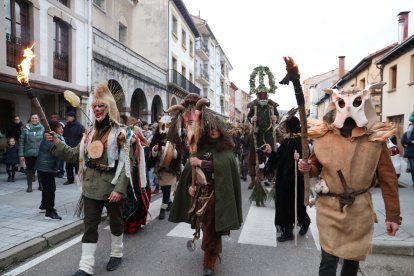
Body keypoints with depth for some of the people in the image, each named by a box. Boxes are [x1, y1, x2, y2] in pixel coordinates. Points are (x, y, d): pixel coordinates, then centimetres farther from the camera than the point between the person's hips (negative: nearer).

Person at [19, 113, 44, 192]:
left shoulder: (42, 128, -1)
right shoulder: (26, 128, 0)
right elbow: (21, 142, 0)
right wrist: (21, 154, -3)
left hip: (40, 153, 0)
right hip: (29, 153, 0)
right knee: (29, 169, 8)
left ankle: (41, 185, 24)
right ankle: (29, 186, 20)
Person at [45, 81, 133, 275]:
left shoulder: (120, 133, -9)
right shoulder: (90, 132, 8)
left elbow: (125, 163, -14)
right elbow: (75, 155, 10)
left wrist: (119, 188, -20)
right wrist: (57, 144, -3)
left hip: (111, 186, -4)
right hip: (91, 186, 4)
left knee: (115, 221, 14)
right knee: (90, 224, 7)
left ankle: (117, 254, 36)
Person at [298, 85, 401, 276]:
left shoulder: (375, 138, -8)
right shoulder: (323, 135, -7)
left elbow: (388, 178, -4)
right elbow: (316, 167, 8)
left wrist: (393, 214, -3)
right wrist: (307, 168, -16)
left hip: (359, 209, 1)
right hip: (329, 207, -1)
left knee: (354, 256, 20)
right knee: (328, 260, 3)